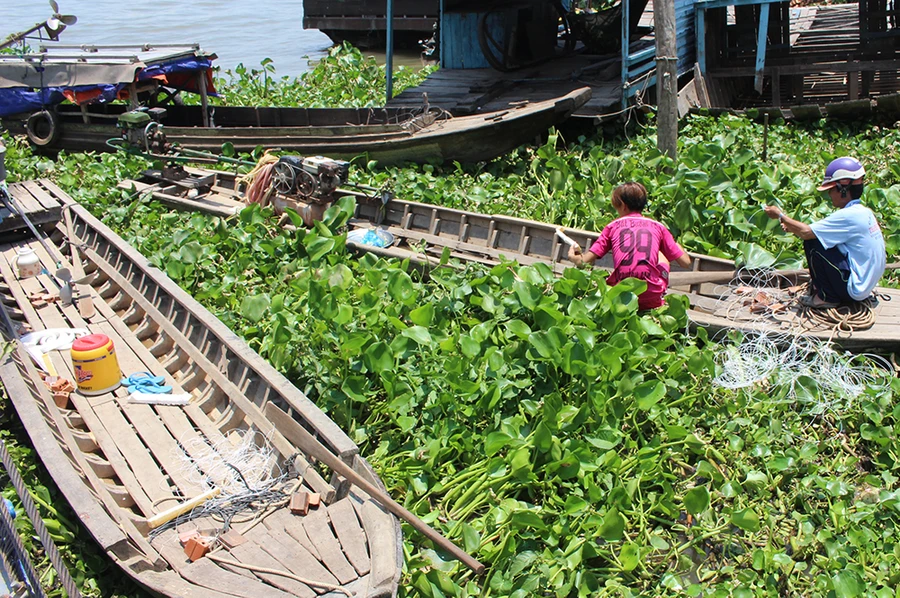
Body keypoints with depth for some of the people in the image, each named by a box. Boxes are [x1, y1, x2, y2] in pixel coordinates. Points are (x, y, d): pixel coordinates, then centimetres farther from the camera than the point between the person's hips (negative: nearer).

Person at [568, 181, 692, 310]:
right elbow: (686, 262, 14)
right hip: (652, 299, 0)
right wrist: (675, 244, 35)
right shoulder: (658, 227, 12)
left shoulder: (612, 226, 12)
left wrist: (575, 258, 32)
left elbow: (583, 261, 7)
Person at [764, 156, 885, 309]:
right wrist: (792, 228, 6)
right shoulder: (863, 212, 8)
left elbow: (806, 232, -21)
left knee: (812, 242, -12)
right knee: (818, 238, 15)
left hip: (854, 289, -9)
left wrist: (780, 215, -7)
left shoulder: (849, 216, -21)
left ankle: (827, 297, -2)